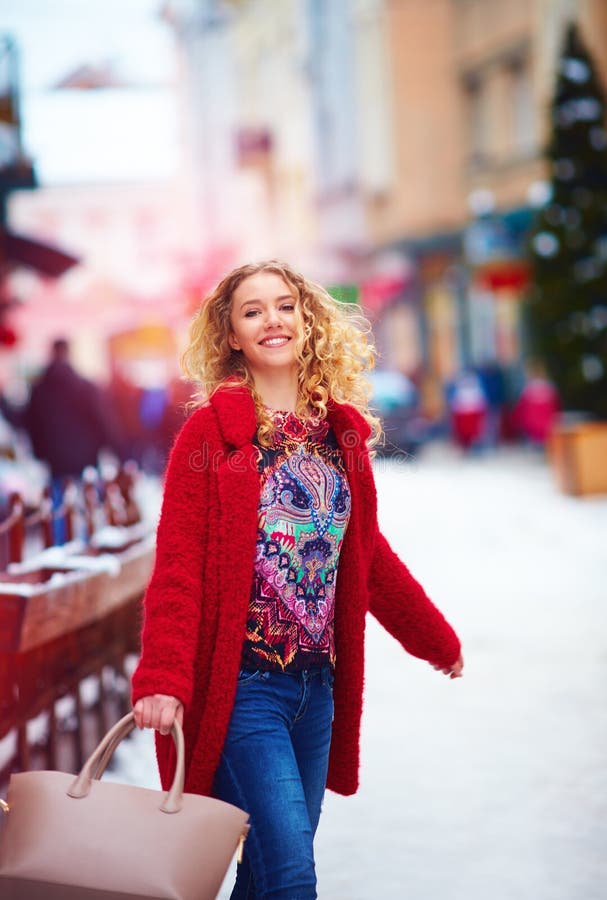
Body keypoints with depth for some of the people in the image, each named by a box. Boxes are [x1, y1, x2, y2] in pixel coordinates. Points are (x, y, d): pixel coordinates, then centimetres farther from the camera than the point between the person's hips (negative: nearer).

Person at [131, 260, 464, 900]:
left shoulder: (342, 434, 10)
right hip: (240, 686, -5)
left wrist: (437, 638, 31)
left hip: (318, 685, 5)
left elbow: (366, 555, 22)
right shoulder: (211, 433, -5)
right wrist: (162, 678, -23)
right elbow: (177, 566, -11)